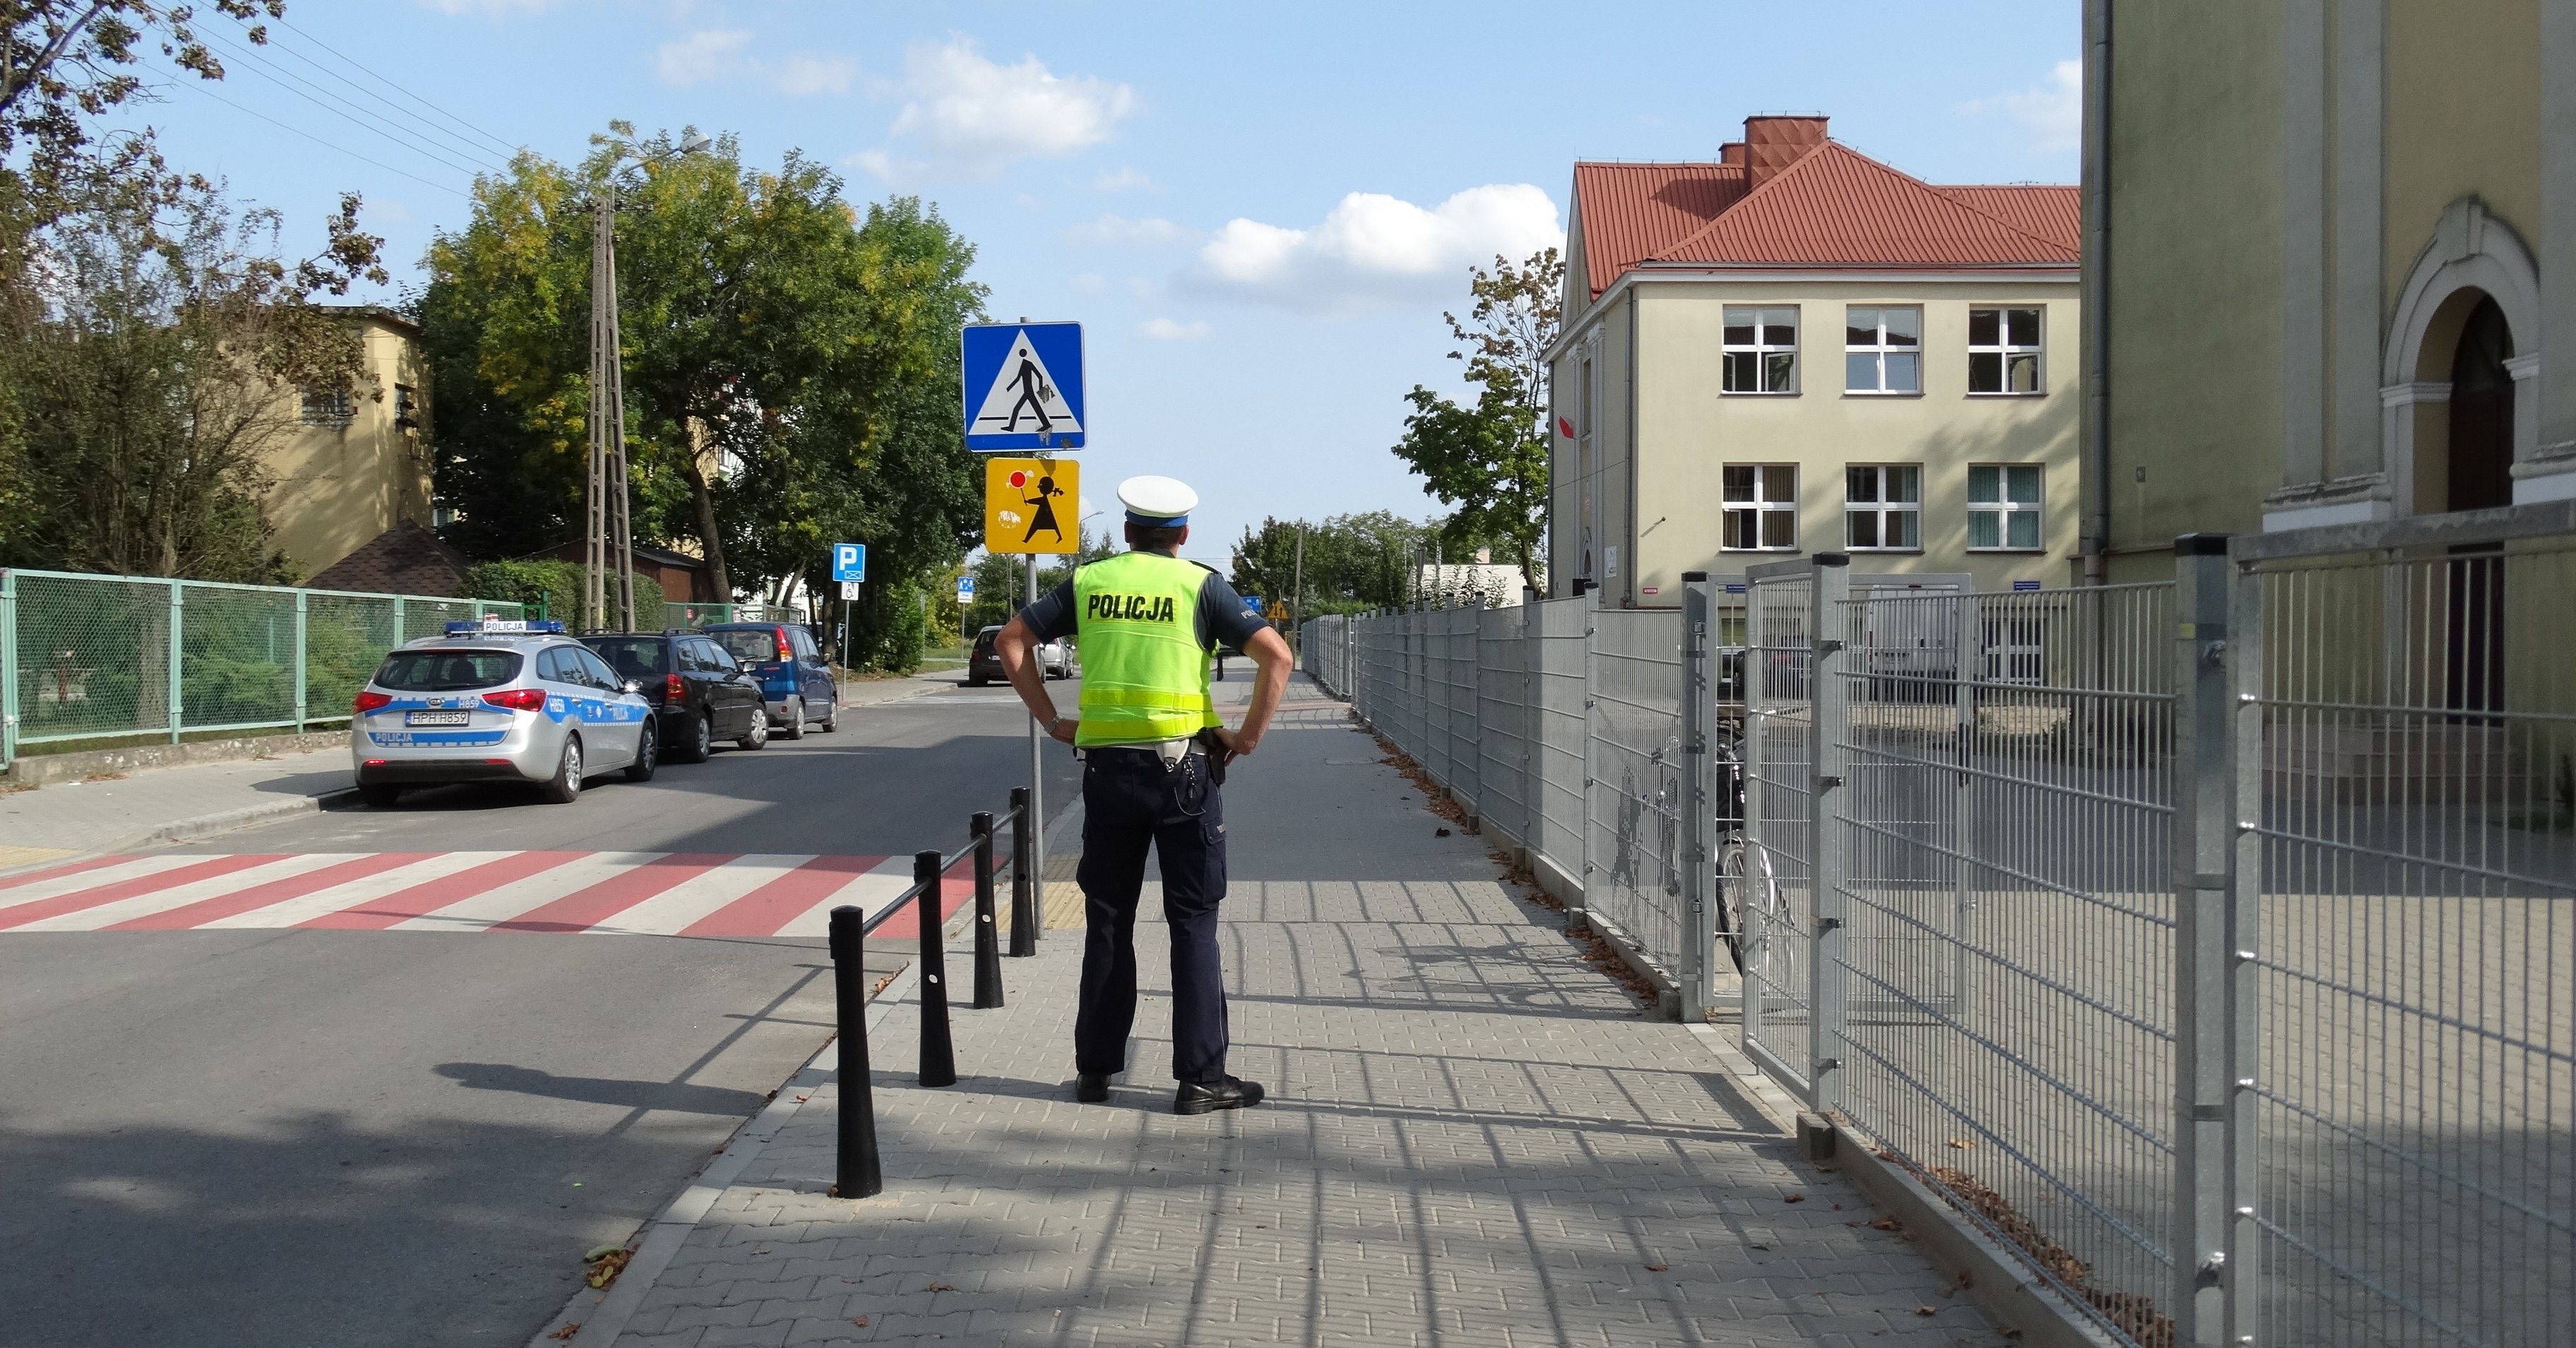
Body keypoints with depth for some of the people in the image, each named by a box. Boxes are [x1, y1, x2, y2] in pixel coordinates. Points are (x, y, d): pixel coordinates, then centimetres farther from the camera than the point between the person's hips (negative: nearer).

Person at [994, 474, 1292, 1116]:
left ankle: (1095, 1068, 17)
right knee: (1193, 924, 2)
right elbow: (1277, 656, -10)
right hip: (1182, 767, -3)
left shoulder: (1088, 581, 8)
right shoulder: (1199, 584, -1)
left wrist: (1051, 720, 11)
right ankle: (1200, 1077, 3)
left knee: (1108, 922, 12)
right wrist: (1249, 736, -2)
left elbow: (1011, 641, 10)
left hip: (1106, 767, 3)